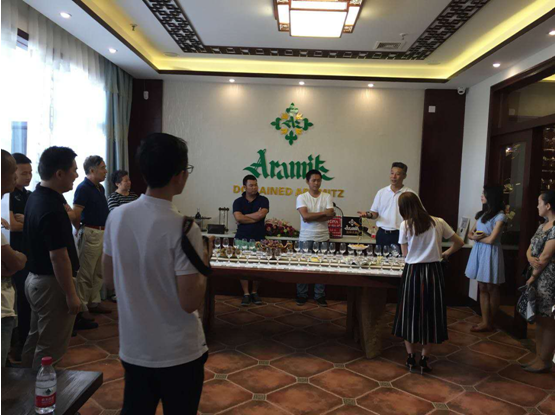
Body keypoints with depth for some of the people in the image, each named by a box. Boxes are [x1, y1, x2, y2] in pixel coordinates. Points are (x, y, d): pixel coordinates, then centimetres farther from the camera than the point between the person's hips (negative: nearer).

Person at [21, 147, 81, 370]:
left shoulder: (36, 196, 4)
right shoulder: (52, 209, -26)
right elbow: (58, 257, -26)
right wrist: (71, 294, -21)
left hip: (36, 278, 11)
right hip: (52, 284, -10)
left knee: (35, 340, 23)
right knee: (50, 348, 4)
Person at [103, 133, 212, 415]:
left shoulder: (116, 217, -5)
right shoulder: (183, 229, -23)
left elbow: (110, 281, 6)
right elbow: (190, 302, -21)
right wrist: (203, 264, -6)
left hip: (133, 349, 5)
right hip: (179, 353, -5)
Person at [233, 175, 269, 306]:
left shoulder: (263, 200, 3)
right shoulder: (238, 201, 4)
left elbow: (261, 214, -14)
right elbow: (238, 218, -11)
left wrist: (245, 217, -7)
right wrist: (255, 217, -10)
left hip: (259, 239, 0)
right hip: (242, 238, 0)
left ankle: (254, 292, 19)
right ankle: (246, 294, 10)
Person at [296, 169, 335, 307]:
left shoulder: (327, 197, 5)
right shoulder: (302, 197, 0)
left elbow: (330, 215, -8)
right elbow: (305, 216, -13)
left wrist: (312, 217, -14)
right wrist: (323, 213, -11)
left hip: (323, 238, 1)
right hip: (306, 238, -1)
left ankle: (320, 296, 16)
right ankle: (302, 295, 16)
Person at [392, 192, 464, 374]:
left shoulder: (405, 225, -6)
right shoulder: (438, 222, 0)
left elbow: (405, 253, 0)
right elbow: (459, 243, 7)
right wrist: (445, 254, 21)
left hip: (413, 272, -1)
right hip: (434, 271, 2)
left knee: (410, 314, 13)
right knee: (430, 315, 11)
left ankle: (411, 357, 20)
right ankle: (424, 359, 16)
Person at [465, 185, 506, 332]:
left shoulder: (500, 216, -11)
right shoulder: (482, 214, 12)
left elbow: (491, 239, -17)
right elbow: (470, 234, 12)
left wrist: (477, 237, -2)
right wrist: (474, 236, -10)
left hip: (490, 253, -7)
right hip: (479, 252, 7)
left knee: (492, 289, 5)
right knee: (482, 288, 8)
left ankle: (490, 323, 17)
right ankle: (485, 322, 14)